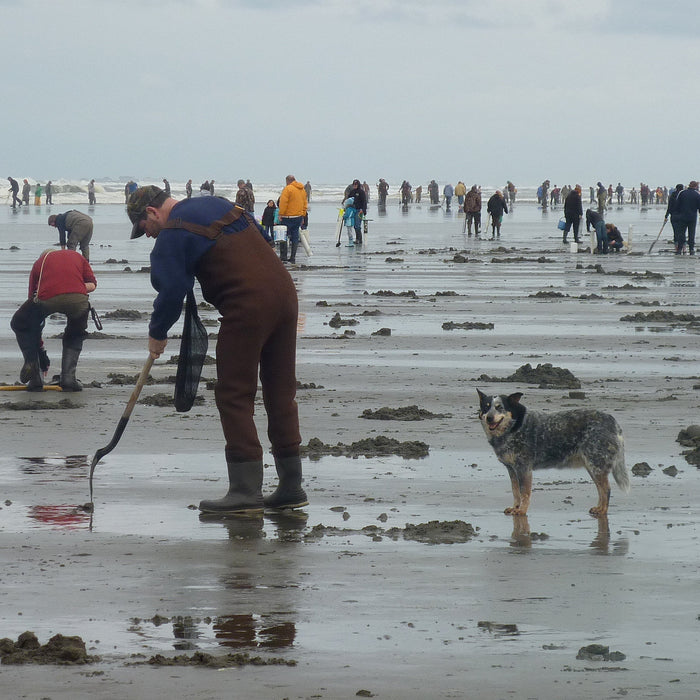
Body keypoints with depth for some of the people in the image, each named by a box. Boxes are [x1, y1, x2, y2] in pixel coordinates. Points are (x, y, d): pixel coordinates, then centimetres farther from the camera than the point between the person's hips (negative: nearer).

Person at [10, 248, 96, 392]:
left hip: (46, 299, -1)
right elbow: (92, 284, 18)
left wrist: (39, 348, 40)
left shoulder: (39, 263, 34)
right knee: (76, 336, 32)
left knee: (19, 324, 27)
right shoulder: (77, 256, 36)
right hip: (78, 299, 1)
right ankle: (68, 377, 15)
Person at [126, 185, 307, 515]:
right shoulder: (216, 204, 22)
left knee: (234, 396, -2)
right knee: (281, 391, 12)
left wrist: (157, 334, 9)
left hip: (246, 307, -8)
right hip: (284, 292, 8)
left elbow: (171, 292, -5)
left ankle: (245, 490, -7)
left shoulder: (171, 237, -2)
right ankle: (291, 485, 15)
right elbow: (261, 236, 29)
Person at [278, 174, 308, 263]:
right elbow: (305, 203, 18)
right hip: (299, 216, 7)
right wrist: (303, 215, 22)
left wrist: (281, 214, -11)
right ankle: (293, 257, 8)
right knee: (295, 236, 8)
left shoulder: (288, 189, -10)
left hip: (289, 217, -7)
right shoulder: (302, 190, 14)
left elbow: (283, 202, -15)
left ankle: (284, 255, -5)